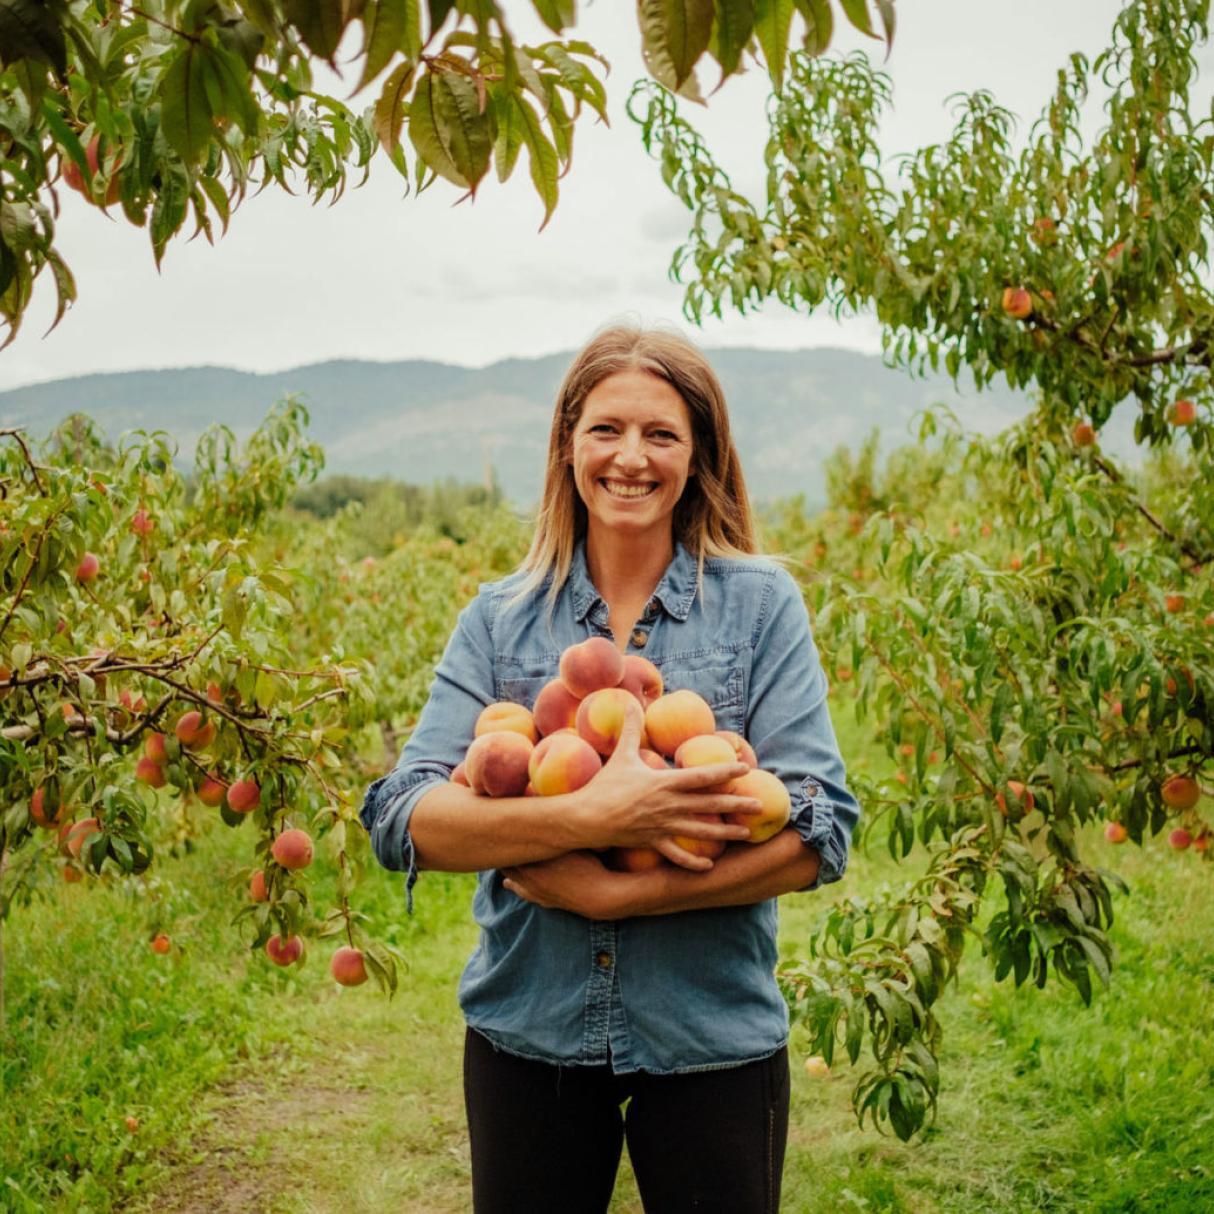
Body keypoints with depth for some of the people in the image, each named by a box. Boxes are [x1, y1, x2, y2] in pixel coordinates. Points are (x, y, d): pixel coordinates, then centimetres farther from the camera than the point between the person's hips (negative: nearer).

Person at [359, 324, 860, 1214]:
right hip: (527, 1033, 2)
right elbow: (402, 821, -11)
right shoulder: (499, 620, -1)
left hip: (714, 1039, -1)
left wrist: (621, 894, -21)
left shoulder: (761, 604, -5)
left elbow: (817, 835, -12)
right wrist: (589, 816, -26)